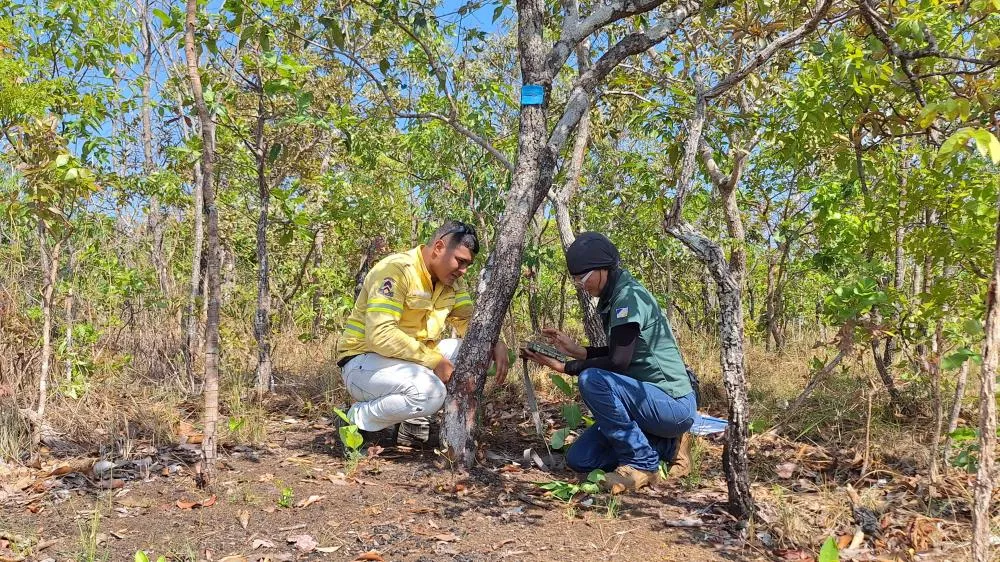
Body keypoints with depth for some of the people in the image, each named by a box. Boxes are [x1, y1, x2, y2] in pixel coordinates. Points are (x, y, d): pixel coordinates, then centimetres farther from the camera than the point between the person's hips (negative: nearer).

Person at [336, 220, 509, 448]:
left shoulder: (453, 280, 5)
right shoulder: (397, 270, -22)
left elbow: (468, 320, 5)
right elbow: (380, 335, -31)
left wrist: (496, 343, -16)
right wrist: (433, 360, -28)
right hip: (364, 361, -9)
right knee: (430, 391, -35)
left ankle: (413, 420, -2)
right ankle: (358, 420, -9)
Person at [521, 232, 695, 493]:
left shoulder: (629, 296, -19)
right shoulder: (613, 298, 10)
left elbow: (618, 362, -24)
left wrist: (564, 367, -17)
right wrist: (577, 350, 3)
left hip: (674, 404, -9)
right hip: (650, 400, 9)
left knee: (592, 380, -31)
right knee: (579, 460, 4)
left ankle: (641, 463, -14)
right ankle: (667, 447, 11)